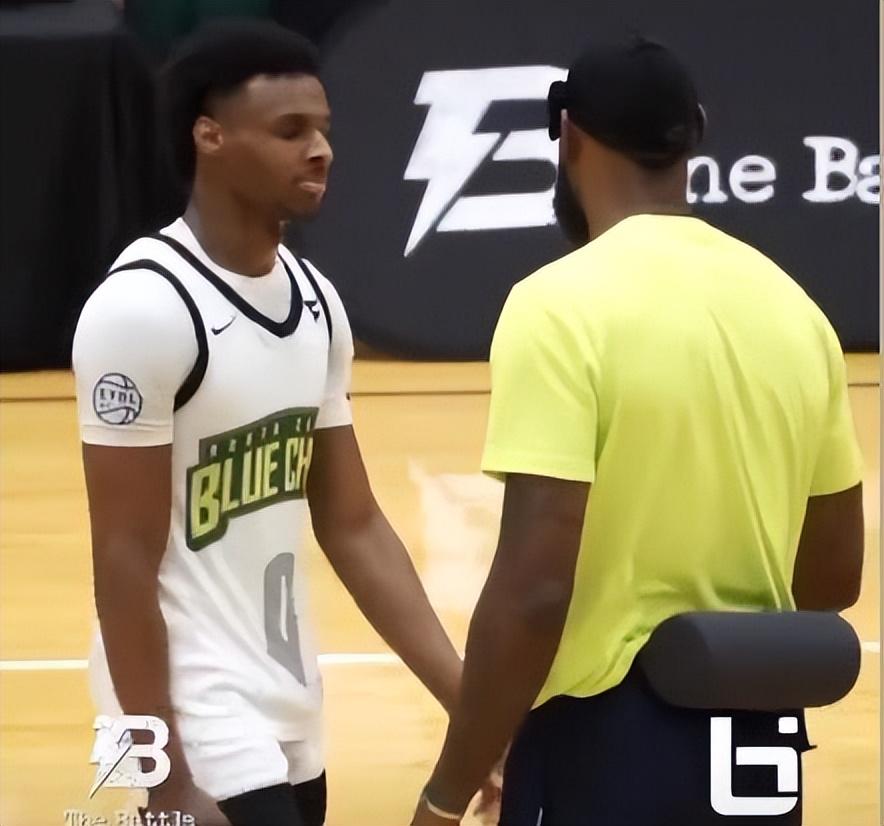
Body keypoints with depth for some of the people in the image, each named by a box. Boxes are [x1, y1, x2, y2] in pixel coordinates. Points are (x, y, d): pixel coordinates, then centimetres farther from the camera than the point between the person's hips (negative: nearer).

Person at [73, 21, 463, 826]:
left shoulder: (315, 301, 8)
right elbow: (126, 563, -16)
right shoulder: (144, 309, -16)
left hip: (291, 719, 8)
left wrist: (464, 698, 5)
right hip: (202, 726, -8)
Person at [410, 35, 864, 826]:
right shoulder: (789, 302, 7)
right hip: (760, 749, 7)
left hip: (608, 746, -6)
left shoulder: (564, 306, -13)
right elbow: (833, 576, 13)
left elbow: (534, 589, -20)